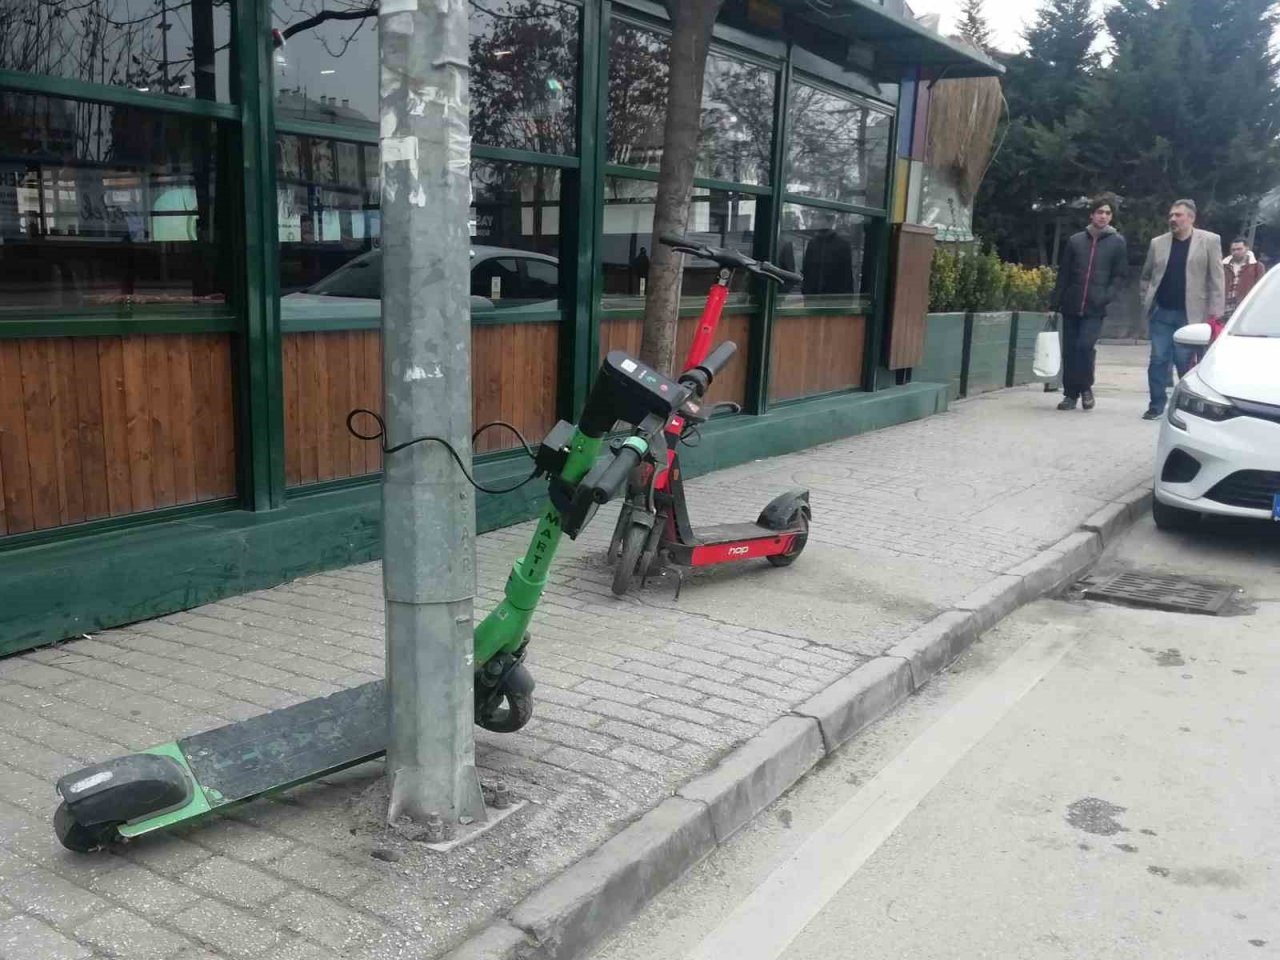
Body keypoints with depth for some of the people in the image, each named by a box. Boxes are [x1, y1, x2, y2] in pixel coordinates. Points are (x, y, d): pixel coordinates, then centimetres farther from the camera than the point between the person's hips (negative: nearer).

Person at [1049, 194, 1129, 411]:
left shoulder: (1117, 243, 5)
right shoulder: (1075, 241, 9)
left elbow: (1120, 276, 2)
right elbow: (1063, 275, 10)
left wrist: (1106, 297, -14)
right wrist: (1055, 304, 6)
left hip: (1095, 309, -2)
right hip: (1071, 307, 3)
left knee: (1085, 345, -16)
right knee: (1069, 351, 4)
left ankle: (1085, 387, 5)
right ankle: (1070, 394, 14)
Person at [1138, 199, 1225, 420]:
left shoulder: (1209, 241, 0)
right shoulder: (1157, 243, 8)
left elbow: (1217, 279, -3)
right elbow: (1146, 276, 15)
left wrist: (1214, 312, -8)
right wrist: (1146, 304, 6)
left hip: (1189, 315, -2)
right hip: (1161, 313, 3)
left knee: (1185, 362, 2)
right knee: (1158, 360, 2)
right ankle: (1157, 405, 8)